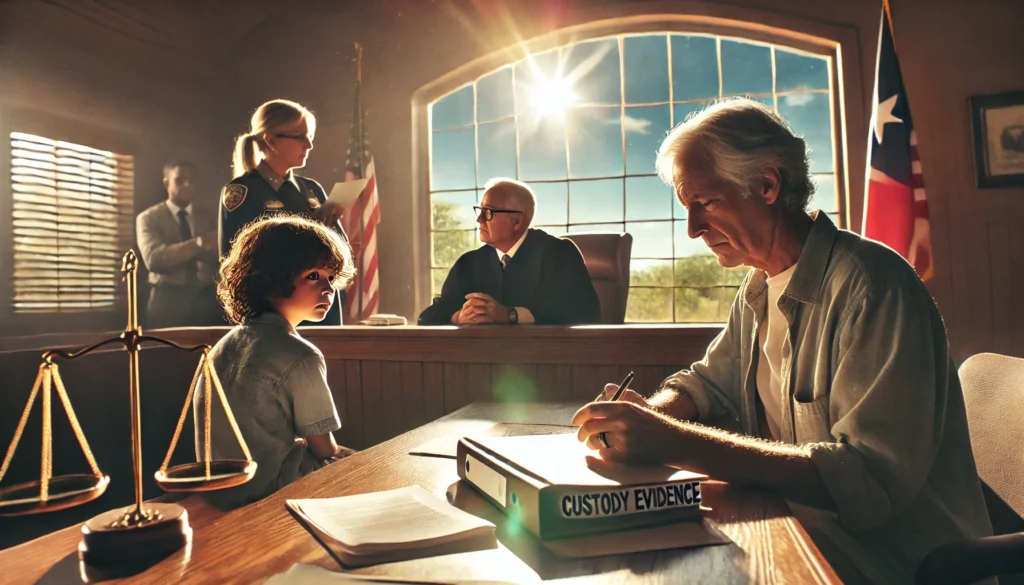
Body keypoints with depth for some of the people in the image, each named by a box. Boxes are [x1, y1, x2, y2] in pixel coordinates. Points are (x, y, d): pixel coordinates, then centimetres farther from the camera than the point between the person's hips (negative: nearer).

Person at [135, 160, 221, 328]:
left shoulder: (207, 216, 13)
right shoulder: (148, 218, 2)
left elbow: (219, 256, 2)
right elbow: (153, 258, -15)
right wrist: (196, 244, -29)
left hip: (205, 298, 3)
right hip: (168, 300, -2)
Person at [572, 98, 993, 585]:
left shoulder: (871, 283, -21)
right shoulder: (758, 289, 5)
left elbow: (871, 480, -29)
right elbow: (708, 381, 16)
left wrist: (673, 443, -34)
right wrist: (651, 414, -8)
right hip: (801, 538, 7)